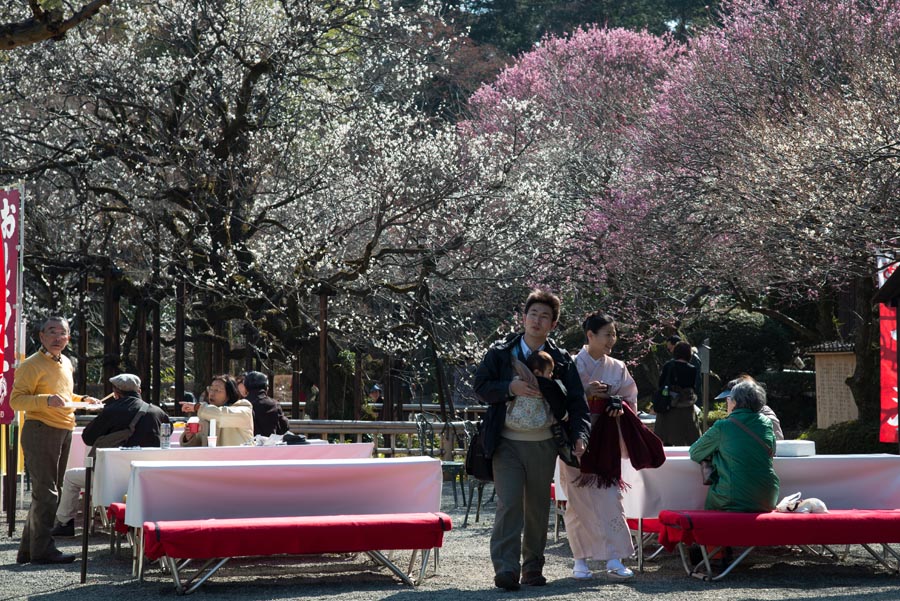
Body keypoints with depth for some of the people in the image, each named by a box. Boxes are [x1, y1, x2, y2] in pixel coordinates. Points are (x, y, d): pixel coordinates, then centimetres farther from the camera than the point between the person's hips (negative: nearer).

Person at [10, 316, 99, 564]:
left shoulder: (66, 364, 17)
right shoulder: (32, 365, -9)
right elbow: (16, 400, -16)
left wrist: (82, 400, 17)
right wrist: (47, 400, -28)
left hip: (63, 432, 9)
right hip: (41, 431, -9)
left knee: (48, 491, 12)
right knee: (46, 492, -9)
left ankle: (28, 549, 20)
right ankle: (42, 550, -3)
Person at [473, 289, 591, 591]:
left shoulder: (561, 361, 6)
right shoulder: (500, 353, 3)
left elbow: (576, 402, 3)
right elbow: (480, 385, 0)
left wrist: (579, 435, -11)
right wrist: (510, 388, -16)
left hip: (543, 445, 2)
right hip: (507, 444, -2)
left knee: (538, 507, 10)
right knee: (509, 503, -13)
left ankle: (533, 567, 22)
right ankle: (505, 569, -14)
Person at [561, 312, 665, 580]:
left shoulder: (617, 368, 9)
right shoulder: (572, 364, -2)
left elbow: (631, 400, 14)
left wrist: (620, 406, -8)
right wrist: (585, 393, -18)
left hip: (606, 441, 3)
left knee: (609, 497, -4)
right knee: (580, 499, -1)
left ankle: (614, 558, -4)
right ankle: (581, 560, 7)